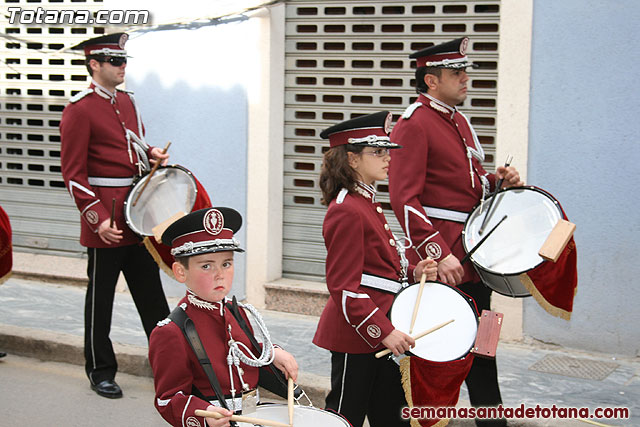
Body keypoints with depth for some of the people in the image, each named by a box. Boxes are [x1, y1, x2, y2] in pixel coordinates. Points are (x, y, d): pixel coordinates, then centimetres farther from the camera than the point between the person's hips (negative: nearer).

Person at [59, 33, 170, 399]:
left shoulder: (127, 102, 12)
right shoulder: (79, 109, -11)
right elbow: (73, 173, -13)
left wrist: (152, 153, 2)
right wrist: (98, 218, -20)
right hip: (106, 220, -7)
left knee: (151, 293, 13)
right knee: (101, 298, 5)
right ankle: (101, 372, 16)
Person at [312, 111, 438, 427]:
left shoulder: (367, 203, 13)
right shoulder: (347, 211, -18)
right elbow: (344, 287, -21)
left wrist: (412, 272, 3)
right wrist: (383, 331, -24)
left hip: (381, 332, 10)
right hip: (357, 337, -10)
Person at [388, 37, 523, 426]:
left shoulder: (459, 121, 16)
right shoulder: (414, 124, -12)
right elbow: (404, 198, -19)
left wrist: (498, 181, 2)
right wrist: (439, 253, -25)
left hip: (472, 255, 9)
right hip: (439, 255, -9)